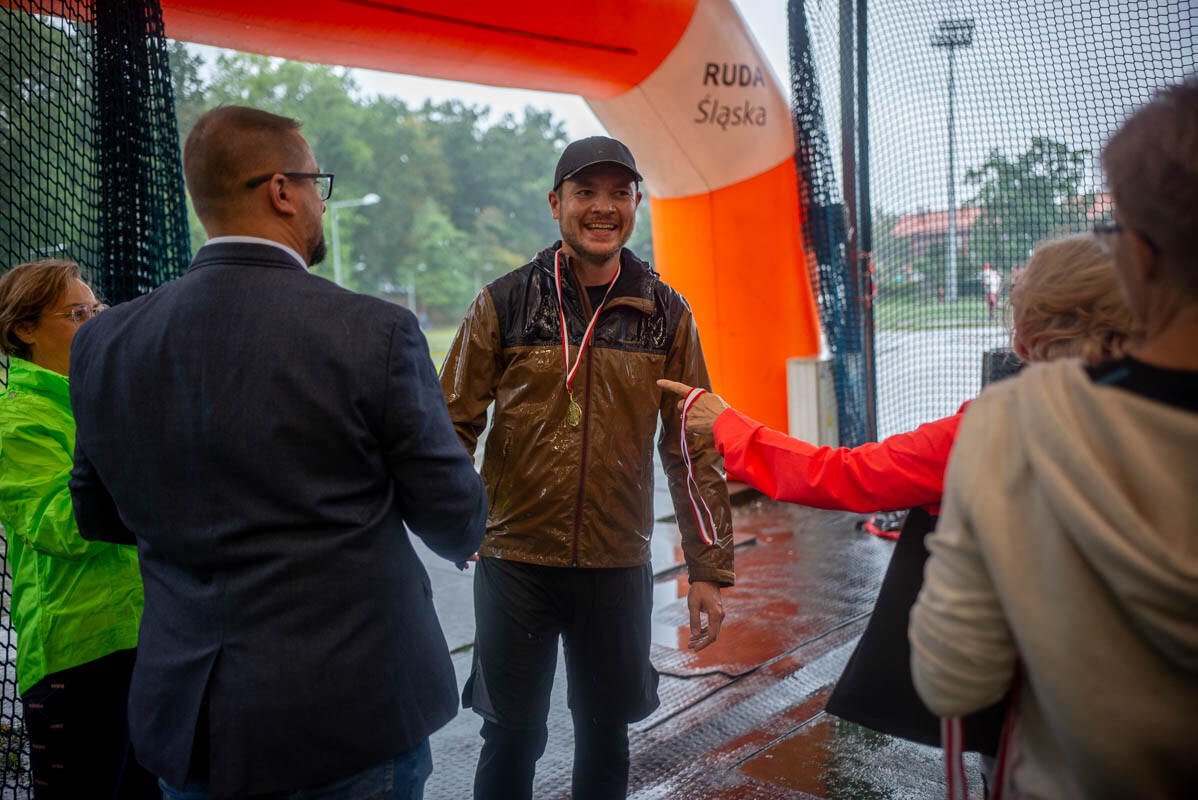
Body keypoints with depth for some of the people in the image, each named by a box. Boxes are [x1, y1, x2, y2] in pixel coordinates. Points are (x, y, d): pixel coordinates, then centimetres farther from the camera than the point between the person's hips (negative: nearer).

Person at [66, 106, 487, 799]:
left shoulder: (105, 341, -4)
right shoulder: (376, 332, -18)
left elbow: (98, 515, 9)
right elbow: (457, 524, -11)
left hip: (184, 714, 5)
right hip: (353, 712, -4)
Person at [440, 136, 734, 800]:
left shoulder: (665, 316, 1)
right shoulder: (504, 304, -2)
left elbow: (691, 448, 4)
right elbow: (454, 426, 1)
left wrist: (709, 569, 3)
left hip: (619, 564, 2)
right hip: (515, 556, -1)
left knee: (606, 729, 17)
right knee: (512, 734, 12)